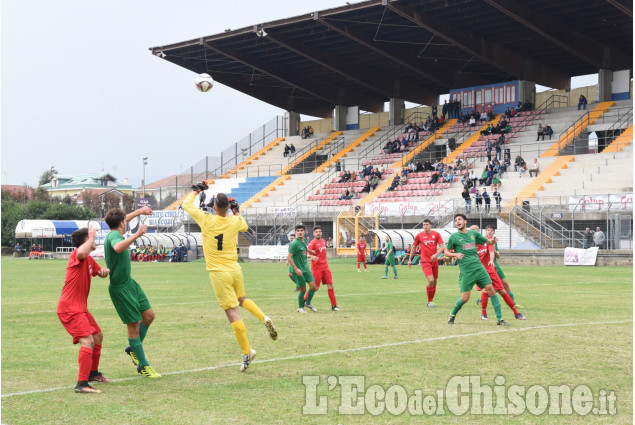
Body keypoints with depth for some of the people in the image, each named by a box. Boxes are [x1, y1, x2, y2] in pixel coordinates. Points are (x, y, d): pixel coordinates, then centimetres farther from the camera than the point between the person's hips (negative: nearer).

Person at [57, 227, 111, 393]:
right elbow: (81, 252, -42)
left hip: (80, 308, 10)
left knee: (98, 336, 22)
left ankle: (93, 373, 39)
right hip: (69, 309, -10)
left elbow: (99, 272, 30)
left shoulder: (89, 259, 14)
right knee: (88, 341, -22)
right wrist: (92, 237, -27)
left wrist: (104, 271, 6)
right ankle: (82, 384, -24)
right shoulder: (76, 254, -15)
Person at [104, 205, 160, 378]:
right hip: (120, 288, -10)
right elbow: (118, 248, -48)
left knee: (149, 315, 12)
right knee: (133, 325, -2)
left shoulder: (115, 233, 7)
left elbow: (122, 220, 31)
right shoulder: (113, 236, -22)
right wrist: (136, 235, -48)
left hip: (130, 283, 10)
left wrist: (139, 211, 40)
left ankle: (133, 349, 32)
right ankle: (143, 365, 9)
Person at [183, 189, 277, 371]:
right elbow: (245, 227, 26)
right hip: (235, 269, 4)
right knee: (241, 299, 29)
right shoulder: (235, 221, 0)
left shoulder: (206, 220, -9)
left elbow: (186, 205, 6)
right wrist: (237, 211, 37)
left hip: (218, 273, -4)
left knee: (232, 312, -4)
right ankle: (264, 318, 5)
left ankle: (247, 351, -4)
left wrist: (195, 190, 21)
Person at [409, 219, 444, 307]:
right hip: (425, 262, -3)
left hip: (434, 261, 3)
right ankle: (429, 301, -3)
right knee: (431, 280, -18)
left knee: (434, 282, 7)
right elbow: (414, 247, 12)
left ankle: (431, 300, 23)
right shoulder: (419, 235, 1)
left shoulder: (436, 234, 2)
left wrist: (436, 254, -20)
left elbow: (442, 247, -3)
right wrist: (410, 259, 14)